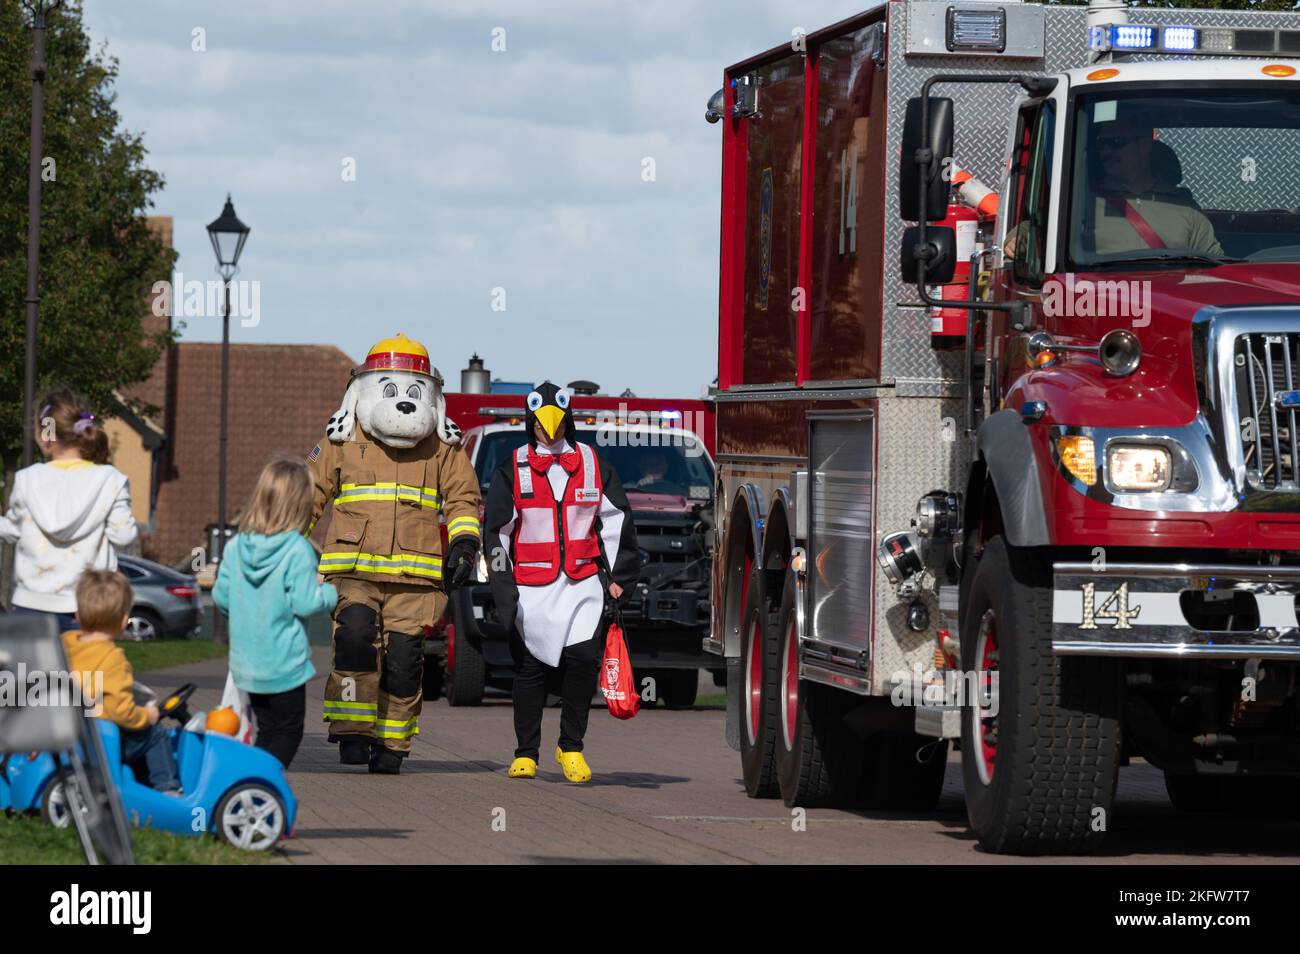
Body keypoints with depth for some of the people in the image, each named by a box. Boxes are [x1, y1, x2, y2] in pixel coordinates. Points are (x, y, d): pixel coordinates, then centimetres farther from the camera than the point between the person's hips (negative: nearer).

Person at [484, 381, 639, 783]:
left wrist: (618, 576, 9)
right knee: (530, 669, 2)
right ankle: (526, 754, 13)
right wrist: (501, 582, -2)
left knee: (583, 657, -14)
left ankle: (571, 748, -3)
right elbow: (496, 530, 5)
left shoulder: (593, 464, 9)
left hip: (582, 584, 1)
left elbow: (616, 521, 13)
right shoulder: (512, 470, 5)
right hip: (530, 587, 0)